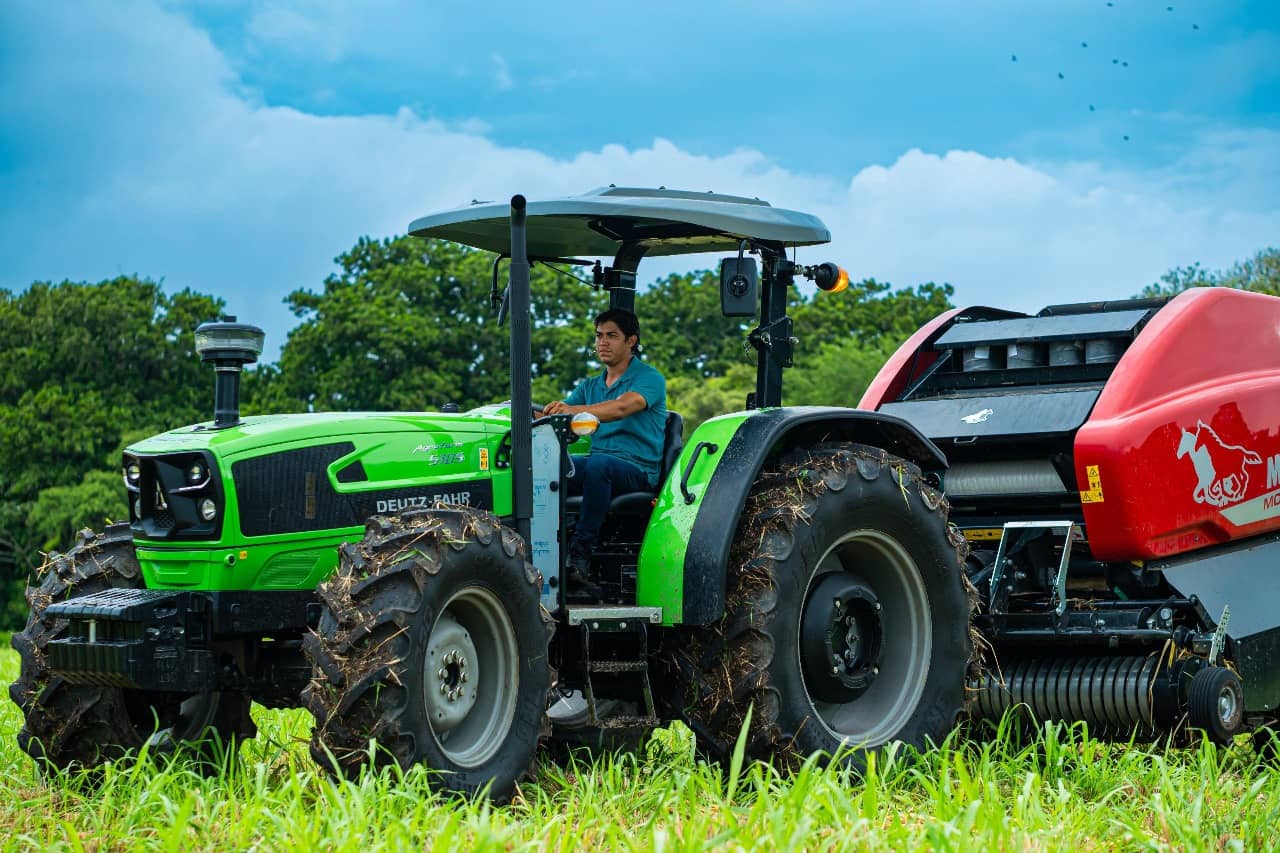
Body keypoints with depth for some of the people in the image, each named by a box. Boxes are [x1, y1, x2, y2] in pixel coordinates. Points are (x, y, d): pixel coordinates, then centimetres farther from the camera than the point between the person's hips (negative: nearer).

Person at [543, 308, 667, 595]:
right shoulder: (590, 386, 21)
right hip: (597, 461, 6)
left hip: (638, 470, -6)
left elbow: (622, 407, -22)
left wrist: (575, 410, -38)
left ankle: (580, 554, -37)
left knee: (598, 464, -39)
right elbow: (557, 414, 8)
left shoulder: (649, 378, -1)